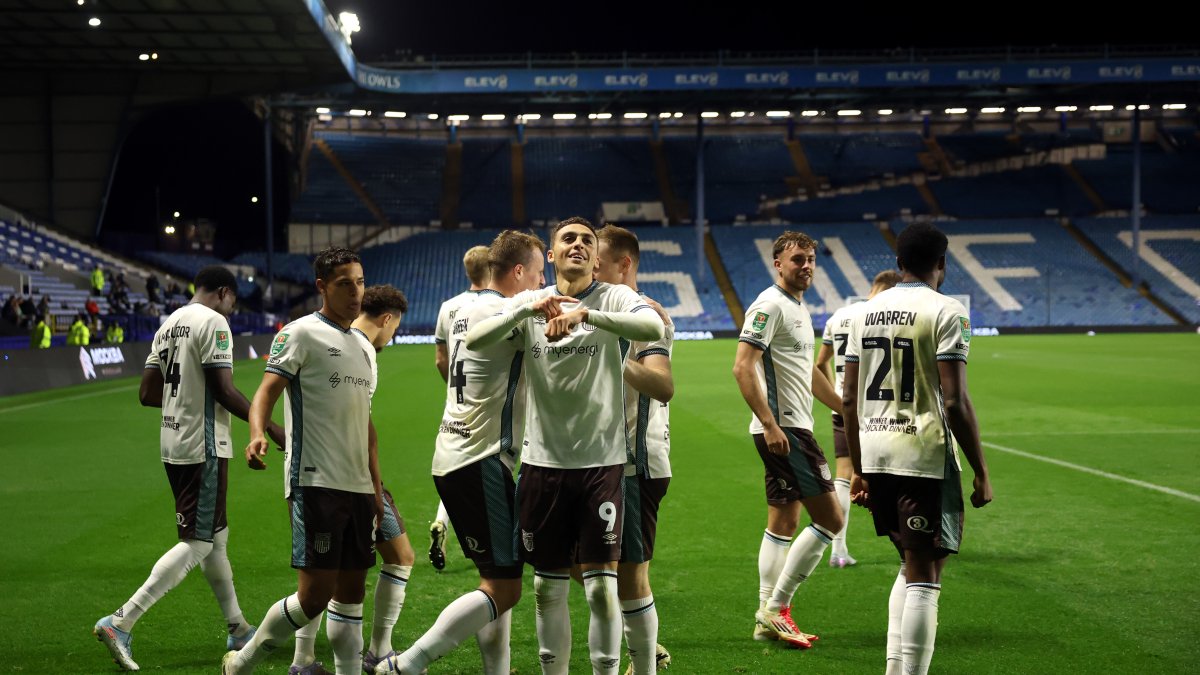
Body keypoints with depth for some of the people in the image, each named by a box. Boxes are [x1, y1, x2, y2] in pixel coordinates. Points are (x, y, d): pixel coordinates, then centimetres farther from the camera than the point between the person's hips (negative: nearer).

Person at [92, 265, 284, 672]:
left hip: (174, 446, 10)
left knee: (216, 538, 18)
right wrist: (270, 428, -9)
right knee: (197, 543, -6)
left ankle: (238, 630, 27)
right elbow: (224, 390, -18)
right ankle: (121, 623, -13)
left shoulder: (169, 324, 14)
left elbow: (147, 394, 15)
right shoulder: (213, 322, -12)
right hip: (204, 447, -10)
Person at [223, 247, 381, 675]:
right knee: (315, 594, -10)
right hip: (315, 483, -8)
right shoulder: (301, 334, -3)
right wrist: (257, 434, -34)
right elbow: (268, 389, -14)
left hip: (357, 487, 8)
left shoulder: (361, 347, 19)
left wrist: (376, 484, 22)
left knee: (351, 593, 7)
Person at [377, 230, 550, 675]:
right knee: (503, 589, -7)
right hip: (482, 463, -10)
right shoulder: (504, 312, -14)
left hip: (454, 459, 10)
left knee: (498, 581, 14)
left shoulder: (464, 312, 14)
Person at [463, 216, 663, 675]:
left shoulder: (614, 298, -1)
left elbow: (654, 328, -22)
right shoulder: (529, 303, 7)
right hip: (543, 461, 3)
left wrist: (584, 314, -32)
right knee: (548, 587, 9)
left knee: (601, 585, -4)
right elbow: (474, 340, -8)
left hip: (601, 461, -2)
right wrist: (528, 309, -22)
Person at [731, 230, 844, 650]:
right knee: (830, 519, -9)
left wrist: (848, 409, 30)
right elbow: (743, 367, -21)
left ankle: (768, 619, 16)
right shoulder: (770, 305, -13)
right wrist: (769, 423, -27)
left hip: (791, 428, 10)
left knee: (783, 522, 11)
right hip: (783, 429, -10)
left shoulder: (798, 308, 17)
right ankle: (775, 609, -4)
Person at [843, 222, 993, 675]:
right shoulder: (946, 311, -8)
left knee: (911, 563, 21)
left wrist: (859, 469, 19)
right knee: (924, 575, 0)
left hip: (875, 453, 7)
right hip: (924, 454, -6)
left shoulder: (867, 311, 10)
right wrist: (981, 473, -7)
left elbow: (849, 399, 12)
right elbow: (955, 401, -14)